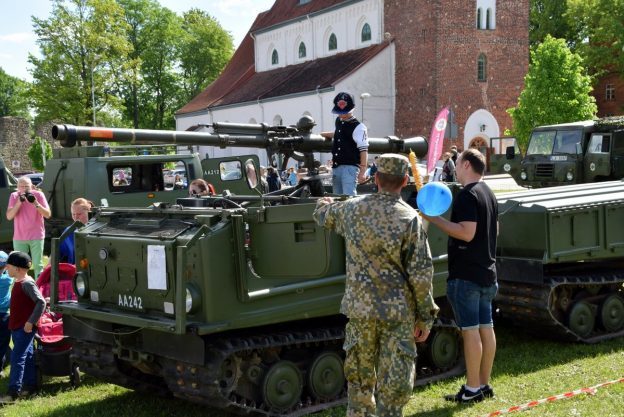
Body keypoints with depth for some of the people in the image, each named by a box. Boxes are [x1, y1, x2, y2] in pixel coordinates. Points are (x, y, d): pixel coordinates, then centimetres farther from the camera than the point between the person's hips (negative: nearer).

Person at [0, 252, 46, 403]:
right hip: (17, 327, 10)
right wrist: (13, 323, 15)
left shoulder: (27, 283, -19)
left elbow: (41, 302, -24)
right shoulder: (18, 283, 11)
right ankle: (31, 385, 23)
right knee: (27, 356, 15)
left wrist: (31, 322, -24)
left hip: (25, 328, -10)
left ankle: (13, 392, -11)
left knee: (17, 358, -11)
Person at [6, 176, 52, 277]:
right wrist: (19, 203, -23)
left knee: (38, 265, 0)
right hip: (19, 238, 2)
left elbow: (48, 214, -12)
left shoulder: (39, 195, -8)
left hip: (36, 236, -2)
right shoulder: (14, 196, -3)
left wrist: (36, 203, -25)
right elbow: (9, 217, -12)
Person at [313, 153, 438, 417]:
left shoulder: (352, 209, -1)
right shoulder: (409, 218, -11)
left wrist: (325, 202, 45)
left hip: (359, 309, 4)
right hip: (399, 313, -3)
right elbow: (421, 274, -12)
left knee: (359, 378, 18)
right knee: (394, 383, 5)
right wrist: (425, 316, -3)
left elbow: (322, 215, 22)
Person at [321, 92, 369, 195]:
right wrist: (324, 134, 34)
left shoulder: (358, 127, -9)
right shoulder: (338, 121, 14)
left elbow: (364, 150, -14)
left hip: (350, 167, -8)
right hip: (336, 167, 8)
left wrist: (362, 171, -20)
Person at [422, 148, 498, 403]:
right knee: (486, 327, 10)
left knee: (470, 329, -5)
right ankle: (484, 384, 18)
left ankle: (473, 389, -1)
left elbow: (467, 232, -24)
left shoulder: (467, 194, -15)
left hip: (466, 274, -9)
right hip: (487, 272, 10)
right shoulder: (488, 193, 15)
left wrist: (433, 218, -22)